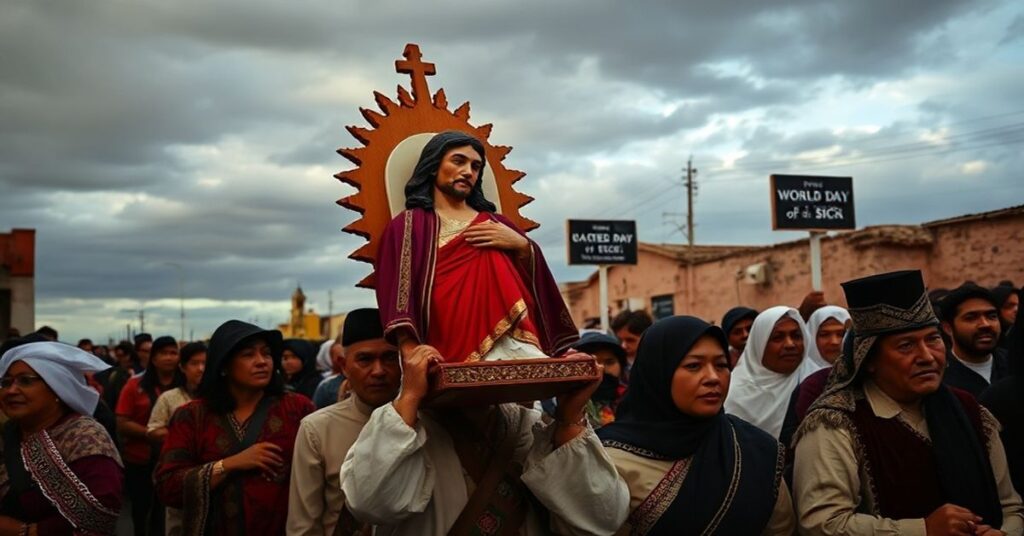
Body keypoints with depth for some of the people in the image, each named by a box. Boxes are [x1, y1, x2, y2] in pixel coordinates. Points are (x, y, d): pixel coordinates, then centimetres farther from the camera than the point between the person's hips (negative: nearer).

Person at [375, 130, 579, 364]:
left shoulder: (496, 223, 26)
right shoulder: (407, 226, 13)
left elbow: (536, 282, 20)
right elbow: (398, 292, -2)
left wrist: (521, 245, 2)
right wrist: (410, 350, -18)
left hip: (512, 344, 4)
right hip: (453, 354, -4)